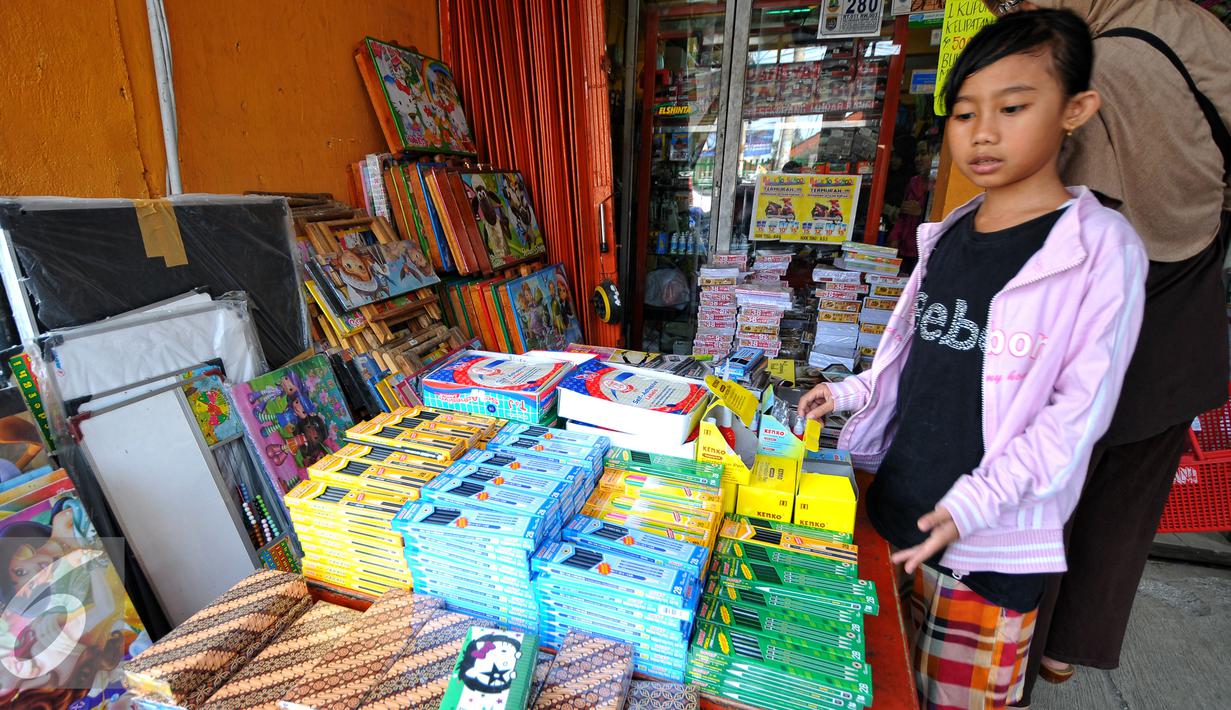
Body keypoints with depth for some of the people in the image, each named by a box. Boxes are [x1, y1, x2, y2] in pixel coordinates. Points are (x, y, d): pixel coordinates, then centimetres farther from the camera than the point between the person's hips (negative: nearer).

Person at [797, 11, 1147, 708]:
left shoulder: (1102, 247, -11)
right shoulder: (947, 236, 6)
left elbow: (1080, 408, -14)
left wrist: (978, 500, -23)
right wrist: (851, 392, 10)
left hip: (995, 540, -5)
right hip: (899, 502, 5)